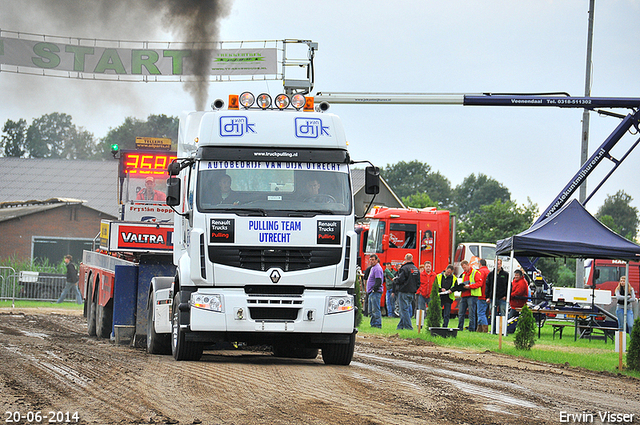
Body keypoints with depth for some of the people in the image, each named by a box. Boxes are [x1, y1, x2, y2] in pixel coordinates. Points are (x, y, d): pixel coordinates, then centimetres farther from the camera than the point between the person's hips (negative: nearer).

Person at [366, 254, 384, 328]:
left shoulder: (377, 269, -12)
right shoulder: (373, 268, 20)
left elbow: (378, 281, -20)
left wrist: (374, 289, -19)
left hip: (375, 292, -11)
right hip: (372, 292, 11)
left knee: (375, 309, -11)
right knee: (371, 311, 13)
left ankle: (378, 324, -11)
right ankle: (373, 324, 17)